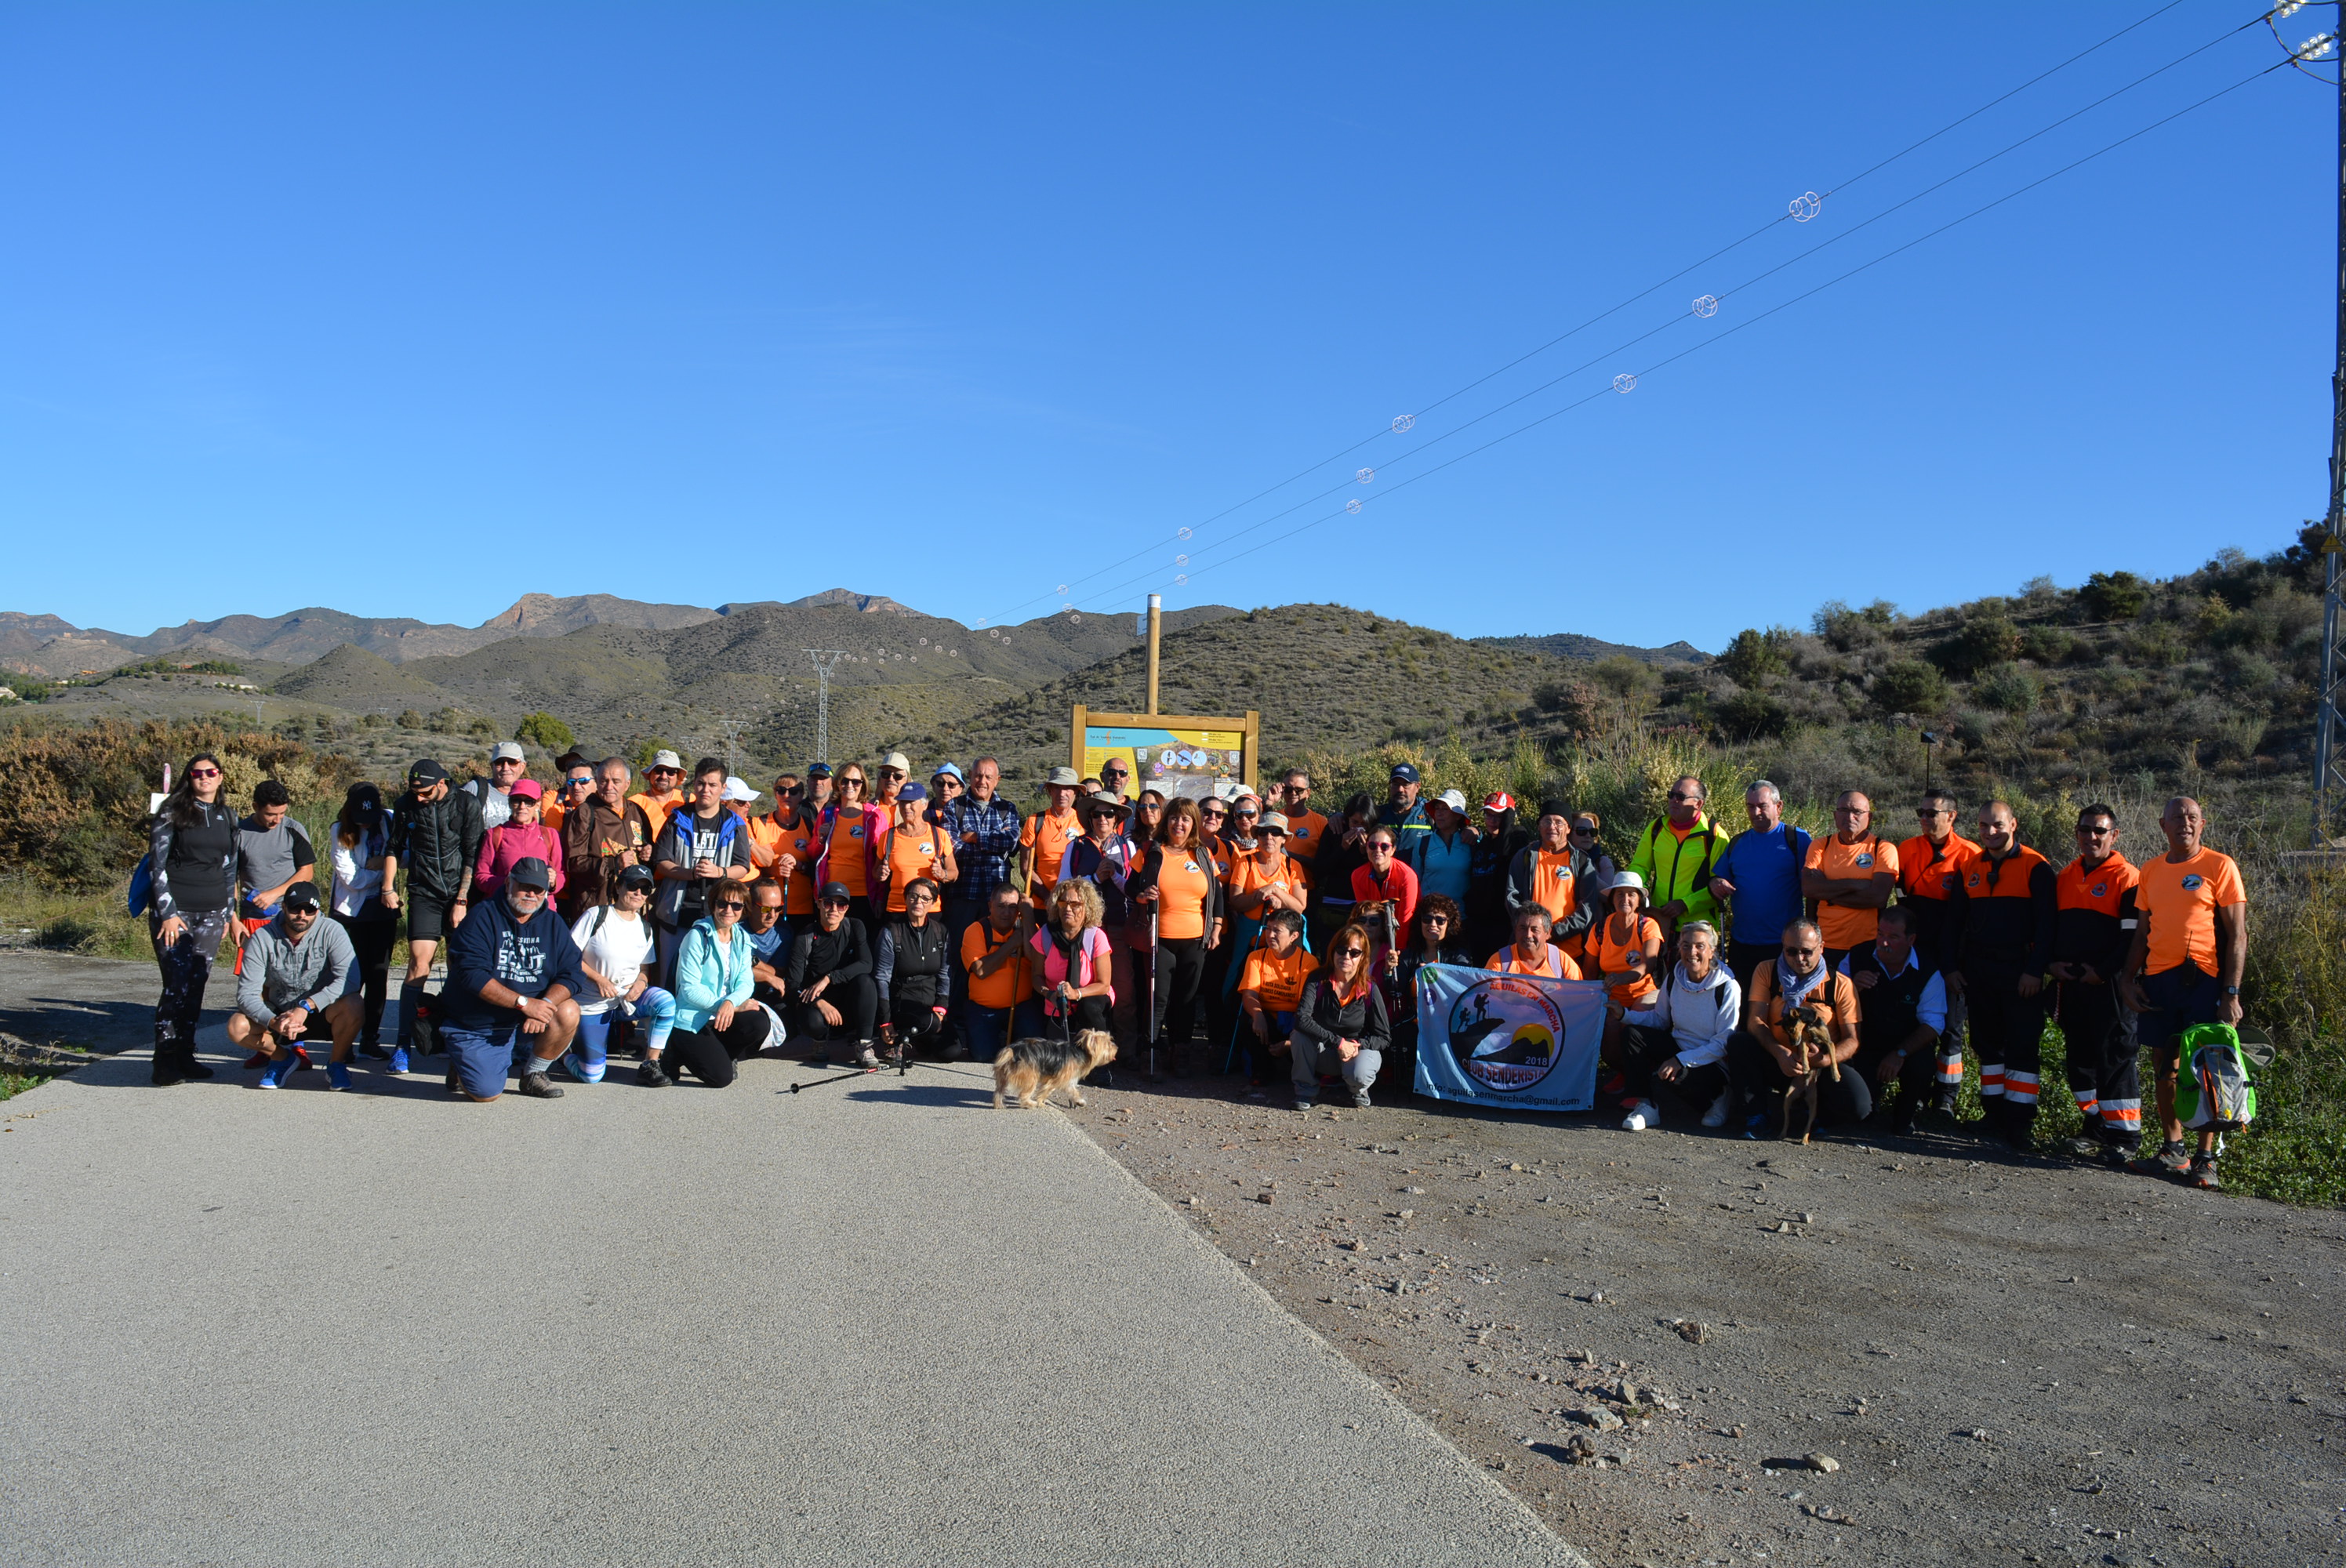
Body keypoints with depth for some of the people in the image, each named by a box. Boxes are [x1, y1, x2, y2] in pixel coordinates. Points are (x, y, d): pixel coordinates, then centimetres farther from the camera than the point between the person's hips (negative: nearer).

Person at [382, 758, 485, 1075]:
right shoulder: (406, 805, 4)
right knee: (419, 962, -11)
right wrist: (388, 888, 9)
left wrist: (462, 900, -7)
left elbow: (473, 856, -4)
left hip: (461, 894, -1)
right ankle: (403, 1044, -10)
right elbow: (394, 848, 17)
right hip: (424, 894, 1)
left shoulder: (468, 805, -4)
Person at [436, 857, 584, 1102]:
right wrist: (524, 1003, -28)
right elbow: (472, 974, -21)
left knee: (568, 1012, -23)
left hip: (524, 1025, 4)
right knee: (486, 1093, -21)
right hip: (475, 1026, -4)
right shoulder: (483, 917, -9)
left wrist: (545, 1004, -25)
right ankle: (463, 1066, 16)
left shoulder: (552, 923, 4)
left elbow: (572, 974, -5)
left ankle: (533, 1075, 1)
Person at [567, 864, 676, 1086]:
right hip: (593, 1002, -4)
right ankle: (565, 1052, 27)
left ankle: (649, 1066, -16)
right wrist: (599, 978, -20)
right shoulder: (596, 916, -7)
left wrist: (641, 983, -11)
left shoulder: (645, 928, 7)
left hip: (628, 998, 4)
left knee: (666, 1001, -29)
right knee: (592, 1076, -8)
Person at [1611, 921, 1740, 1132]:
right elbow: (1659, 1019, 11)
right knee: (1631, 1034, -14)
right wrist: (1623, 1015, -5)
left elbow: (1723, 1044, -18)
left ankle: (1712, 1099, -1)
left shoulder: (1728, 987, -17)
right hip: (1678, 1048, 6)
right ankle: (1647, 1106, -10)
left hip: (1712, 1065, -6)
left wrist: (1680, 1060, -26)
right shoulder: (1674, 979, -1)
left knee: (1667, 1077, -33)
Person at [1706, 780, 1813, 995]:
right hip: (1741, 944, 4)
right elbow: (1717, 878, 19)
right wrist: (1715, 884, -6)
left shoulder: (1797, 838, -1)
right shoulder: (1737, 842, 13)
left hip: (1784, 944, -4)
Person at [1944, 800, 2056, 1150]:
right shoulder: (1968, 867, 11)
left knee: (2022, 1045, -4)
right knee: (1987, 1041, 9)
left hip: (2019, 970, -5)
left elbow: (2045, 923, -7)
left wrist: (2035, 970, -13)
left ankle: (2020, 1121, -1)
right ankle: (1994, 1114, 17)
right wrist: (1953, 966, 8)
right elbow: (1955, 920, 14)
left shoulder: (2036, 867, -3)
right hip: (1978, 969, 5)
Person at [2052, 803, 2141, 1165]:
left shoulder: (2127, 878, -6)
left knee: (2115, 1057, -5)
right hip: (2070, 983, 7)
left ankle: (2125, 1136, 1)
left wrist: (2101, 971, -16)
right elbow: (2051, 925, 20)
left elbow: (2133, 935, -10)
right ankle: (2094, 1126, 22)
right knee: (2080, 1055, 11)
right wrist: (2053, 962, 5)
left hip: (2108, 986, -7)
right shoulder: (2064, 877, 14)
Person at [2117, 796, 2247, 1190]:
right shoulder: (2150, 871, 14)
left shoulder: (2220, 866, -1)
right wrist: (2127, 977, 5)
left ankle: (2206, 1159, 2)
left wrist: (2232, 993, -11)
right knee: (2166, 1066, 9)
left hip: (2203, 979, -5)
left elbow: (2237, 935, -5)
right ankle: (2172, 1151, 18)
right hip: (2158, 980, 5)